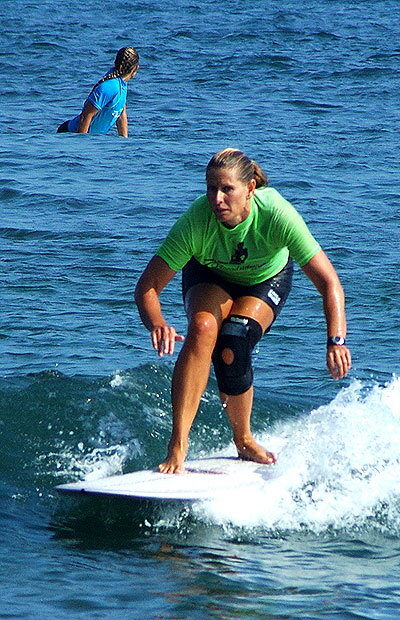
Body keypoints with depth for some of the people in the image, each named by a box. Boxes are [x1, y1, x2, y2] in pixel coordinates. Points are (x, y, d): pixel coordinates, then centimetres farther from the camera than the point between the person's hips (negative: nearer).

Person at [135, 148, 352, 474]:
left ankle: (244, 441, 3)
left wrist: (336, 341, -48)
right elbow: (147, 287, -31)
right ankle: (178, 446, -30)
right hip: (209, 278, 1)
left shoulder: (277, 215, -36)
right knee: (202, 329, -31)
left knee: (231, 348, -25)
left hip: (266, 280, -1)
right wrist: (157, 325, -52)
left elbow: (329, 283, -35)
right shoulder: (195, 221, -34)